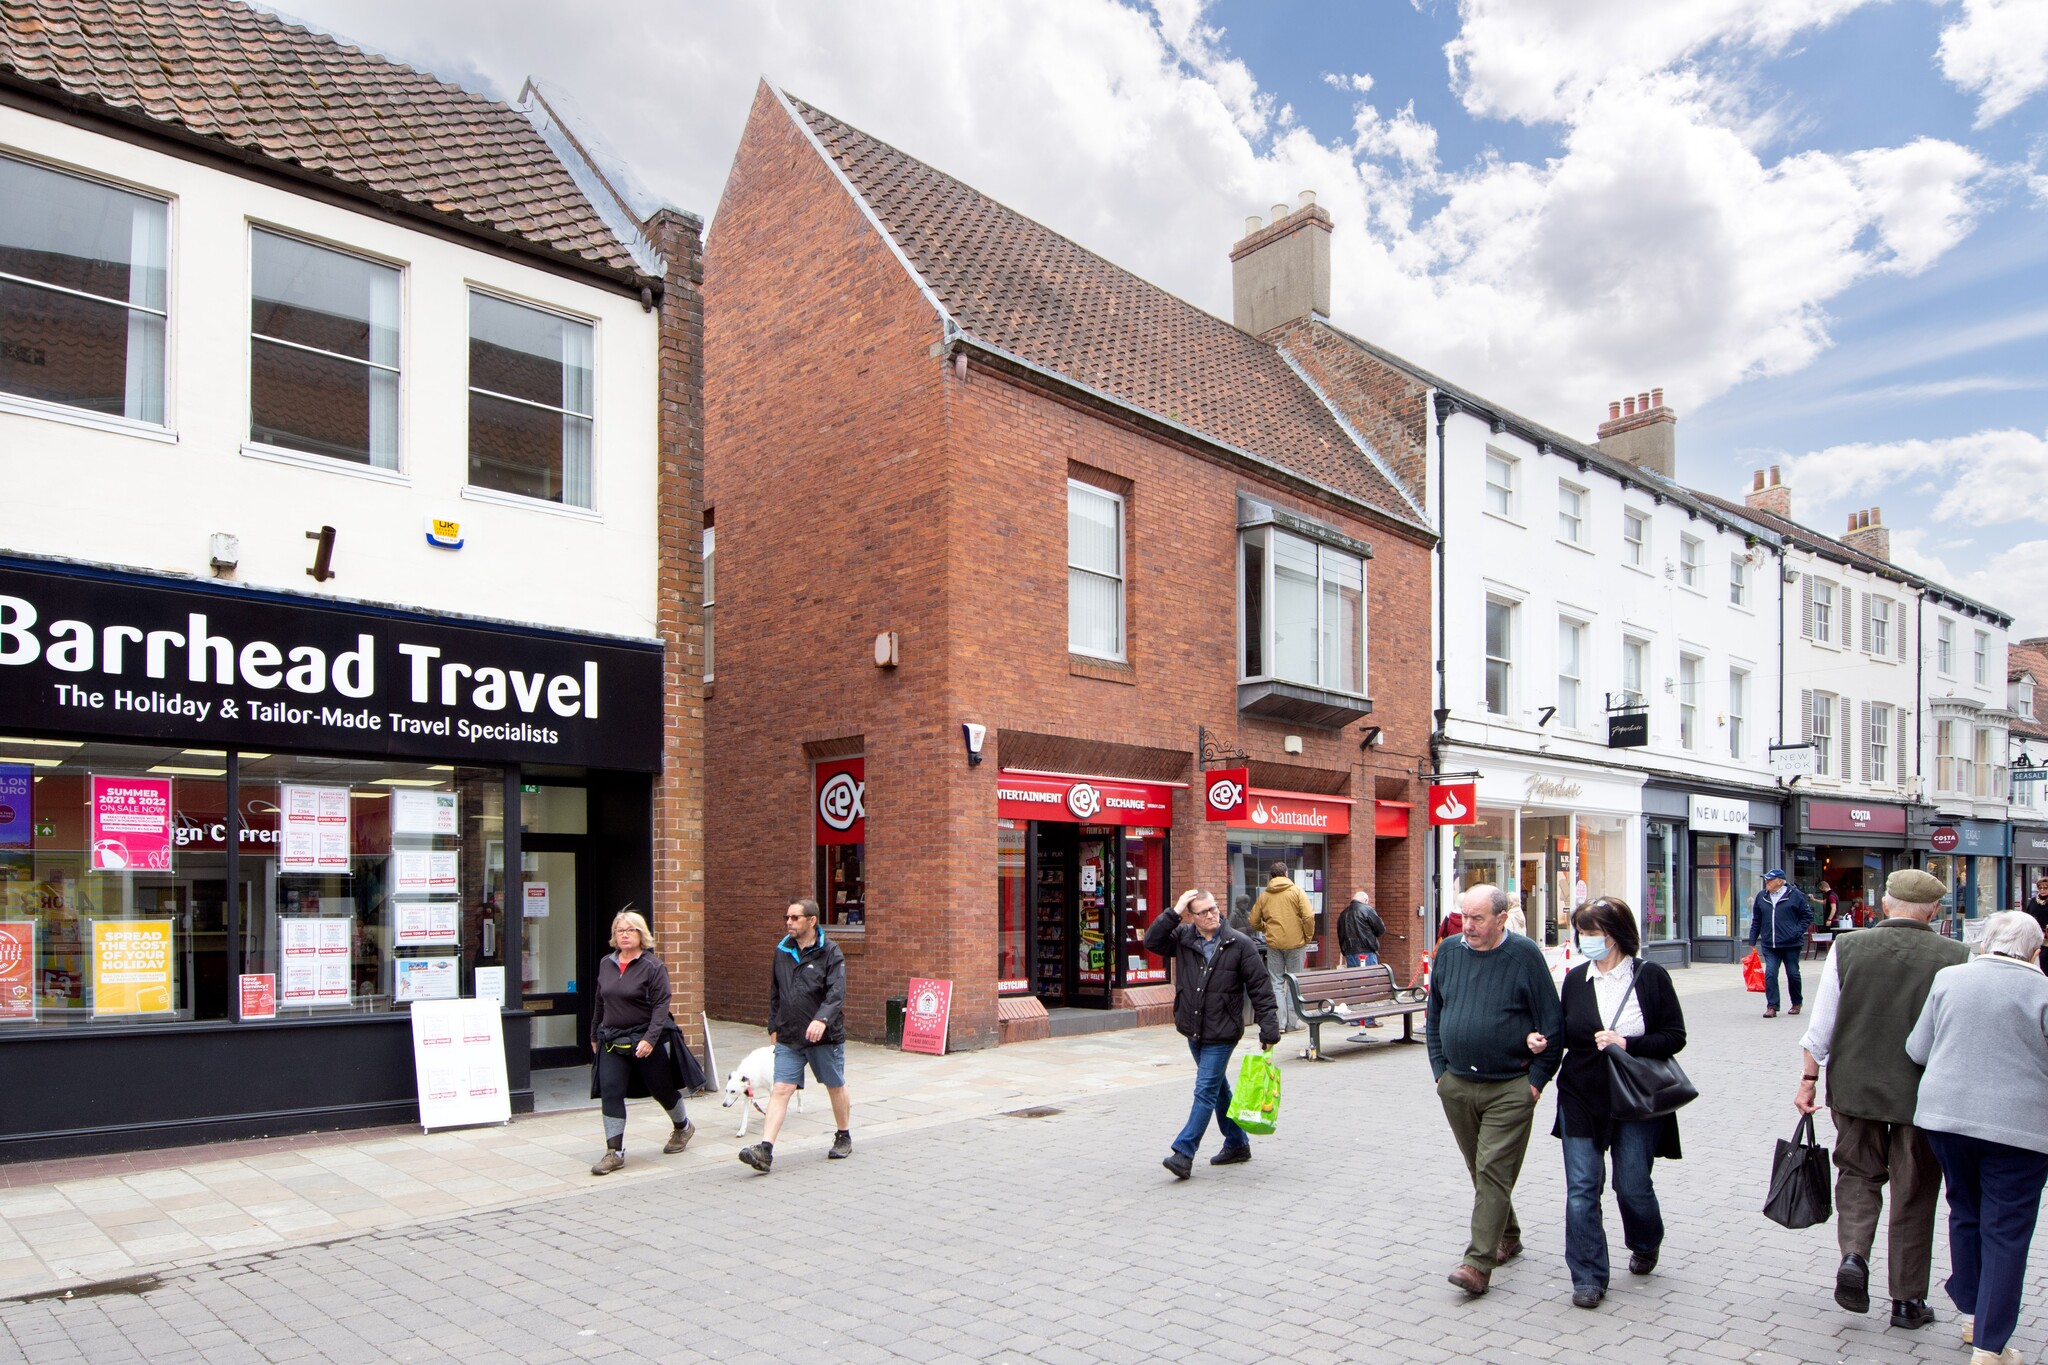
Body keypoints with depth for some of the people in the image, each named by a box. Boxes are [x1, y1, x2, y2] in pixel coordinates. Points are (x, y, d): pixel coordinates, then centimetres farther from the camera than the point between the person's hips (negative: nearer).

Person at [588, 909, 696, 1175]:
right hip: (612, 1041, 5)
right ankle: (615, 1151, -2)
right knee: (610, 1092, -8)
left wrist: (650, 1038, -25)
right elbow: (600, 1002, 17)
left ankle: (683, 1126, 36)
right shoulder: (606, 964, 7)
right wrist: (595, 1035, 21)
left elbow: (661, 1005, -16)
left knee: (662, 1089, 10)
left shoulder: (653, 966, -11)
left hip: (646, 1040, -4)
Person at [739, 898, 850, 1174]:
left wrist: (822, 1019, -35)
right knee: (780, 1089, -7)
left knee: (835, 1087, 13)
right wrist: (774, 1026, 17)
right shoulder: (782, 950, 8)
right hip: (788, 1037, 3)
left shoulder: (830, 952, -9)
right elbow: (775, 993, 19)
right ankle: (765, 1150, -12)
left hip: (825, 1036, -3)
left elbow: (837, 992, -20)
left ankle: (843, 1137, 33)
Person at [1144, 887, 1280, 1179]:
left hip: (1222, 1034, -5)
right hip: (1193, 1031, 5)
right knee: (1218, 1089, 17)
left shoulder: (1239, 944, -10)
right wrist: (1174, 913, -16)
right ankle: (1237, 1144, 32)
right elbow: (1152, 942, -10)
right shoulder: (1183, 938, 0)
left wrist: (1269, 1029, -9)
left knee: (1205, 1091, -7)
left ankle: (1184, 1153, -5)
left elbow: (1260, 987, -7)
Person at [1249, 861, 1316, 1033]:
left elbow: (1254, 922, 8)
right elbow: (1308, 917, -11)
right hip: (1296, 943, -1)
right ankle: (1292, 1022, 8)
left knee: (1276, 984, 6)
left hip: (1273, 944, 2)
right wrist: (1308, 937, 1)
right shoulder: (1297, 892, -2)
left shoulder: (1264, 895, 5)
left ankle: (1279, 1023, 2)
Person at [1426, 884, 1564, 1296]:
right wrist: (1440, 1069, 8)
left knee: (1494, 1171, -7)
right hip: (1456, 1086, 5)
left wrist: (1537, 1079, -8)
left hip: (1511, 1089, -5)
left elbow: (1552, 1024, -6)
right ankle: (1508, 1238, 35)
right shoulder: (1449, 951, 4)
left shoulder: (1525, 955, -9)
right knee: (1479, 1170, 15)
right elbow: (1435, 1015, 13)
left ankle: (1479, 1263, -5)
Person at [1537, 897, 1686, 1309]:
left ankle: (1645, 1244, 41)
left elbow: (1675, 1036, -6)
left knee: (1632, 1185, 8)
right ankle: (1588, 1277, 10)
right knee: (1582, 1190, -1)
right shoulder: (1575, 979, 4)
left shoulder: (1651, 977, -6)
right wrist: (1543, 1040, -5)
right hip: (1582, 1099, 3)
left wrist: (1628, 1044, -19)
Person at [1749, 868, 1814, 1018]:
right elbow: (1756, 920, 13)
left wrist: (1798, 932, -10)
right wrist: (1752, 941, 10)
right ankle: (1771, 1006, -4)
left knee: (1793, 974, 10)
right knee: (1770, 974, -7)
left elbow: (1807, 916, 2)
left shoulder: (1795, 895, -4)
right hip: (1769, 945, 2)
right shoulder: (1761, 897, 7)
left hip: (1791, 944, -2)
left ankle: (1797, 1003, 31)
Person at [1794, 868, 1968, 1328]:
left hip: (1854, 1087, 1)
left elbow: (1822, 1023, -2)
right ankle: (1907, 1301, 21)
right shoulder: (1956, 957, -9)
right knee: (1914, 1195, 12)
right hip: (1923, 1095, -1)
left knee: (1859, 1173, 19)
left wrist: (1809, 1077, 7)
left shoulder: (1847, 948, -5)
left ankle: (1853, 1255, -2)